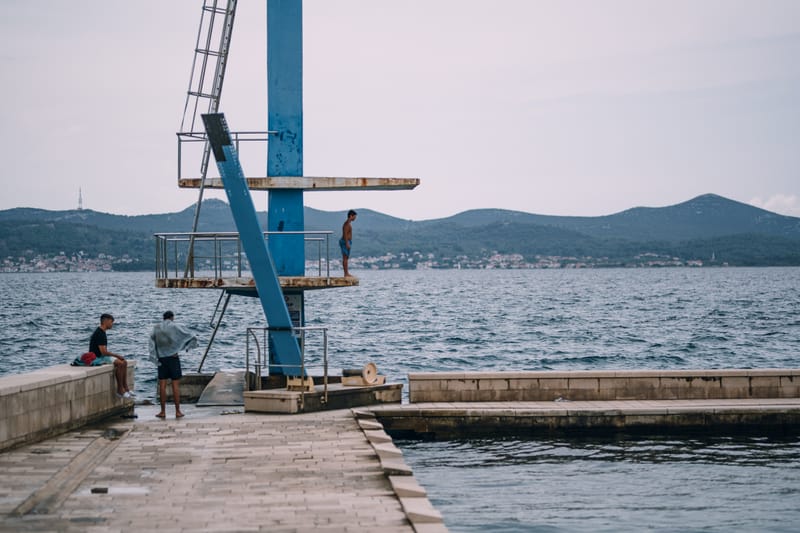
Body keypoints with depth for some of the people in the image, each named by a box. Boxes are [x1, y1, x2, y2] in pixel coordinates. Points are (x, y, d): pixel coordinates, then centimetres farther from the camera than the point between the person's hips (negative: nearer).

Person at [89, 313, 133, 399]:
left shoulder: (102, 333, 15)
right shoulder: (99, 334, -18)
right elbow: (103, 352, -23)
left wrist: (116, 355, 4)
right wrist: (116, 355, -13)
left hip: (102, 357, 10)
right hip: (96, 359, -10)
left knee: (124, 362, 0)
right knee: (120, 363, -23)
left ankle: (125, 388, -3)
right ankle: (120, 390, -18)